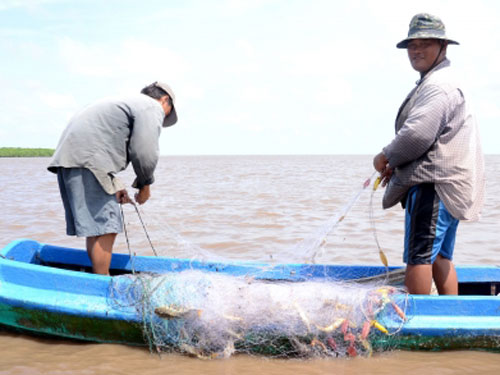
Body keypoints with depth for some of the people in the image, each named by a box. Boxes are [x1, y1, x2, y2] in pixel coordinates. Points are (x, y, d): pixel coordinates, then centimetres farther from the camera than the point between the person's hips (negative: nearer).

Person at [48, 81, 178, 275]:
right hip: (87, 159, -10)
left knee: (96, 227, 13)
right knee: (105, 228, -9)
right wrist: (144, 185, 5)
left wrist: (115, 185, 17)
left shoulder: (128, 102, 32)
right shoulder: (152, 107, 3)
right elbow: (145, 152, -11)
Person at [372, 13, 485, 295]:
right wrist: (397, 166, 13)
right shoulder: (433, 84, 22)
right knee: (440, 257, 16)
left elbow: (417, 134, -25)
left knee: (419, 257, -9)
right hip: (444, 187, 11)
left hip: (433, 186, -11)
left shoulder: (439, 86, -14)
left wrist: (387, 157, -7)